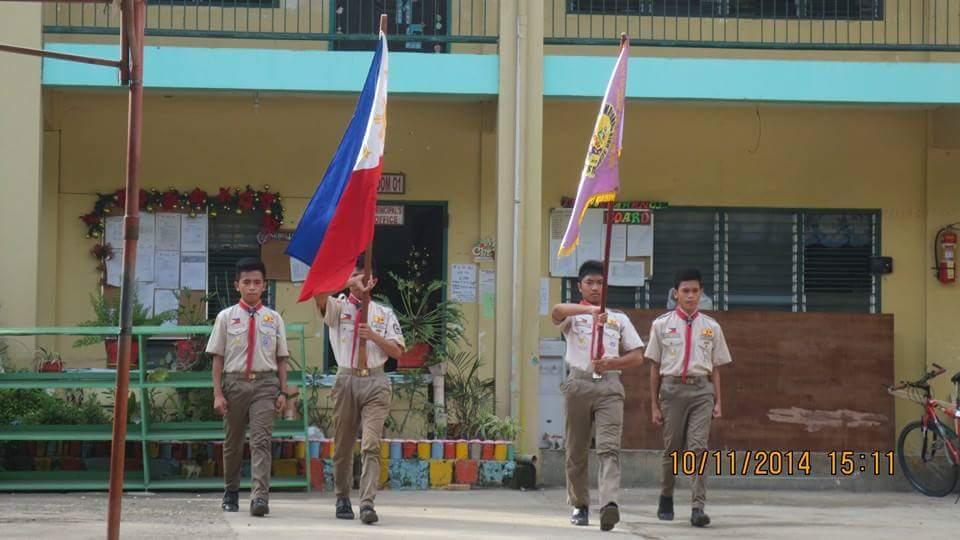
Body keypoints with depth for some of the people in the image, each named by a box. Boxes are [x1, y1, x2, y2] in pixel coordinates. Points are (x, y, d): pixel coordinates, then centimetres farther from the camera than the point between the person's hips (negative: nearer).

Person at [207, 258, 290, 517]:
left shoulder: (273, 319, 7)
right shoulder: (226, 317, 4)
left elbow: (281, 358, 9)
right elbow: (218, 358, 3)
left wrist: (283, 391, 2)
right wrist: (218, 393, -4)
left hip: (265, 382, -1)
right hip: (234, 382, 1)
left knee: (261, 440, -13)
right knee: (233, 441, 12)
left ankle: (260, 496, -21)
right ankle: (231, 493, 29)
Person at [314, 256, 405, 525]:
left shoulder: (384, 314, 15)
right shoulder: (338, 308, 9)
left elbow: (397, 351, 7)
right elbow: (320, 293, -14)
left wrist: (373, 336, -8)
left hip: (375, 383, 0)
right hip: (346, 379, 0)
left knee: (371, 444, -13)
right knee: (343, 445, 6)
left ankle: (367, 503, -20)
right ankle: (343, 499, 20)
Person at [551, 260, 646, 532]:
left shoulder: (620, 319, 20)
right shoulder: (572, 315, 11)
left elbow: (637, 356, 16)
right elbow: (557, 311, -16)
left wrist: (611, 363, -5)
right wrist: (590, 309, -34)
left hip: (609, 385, 0)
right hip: (579, 384, 0)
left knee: (609, 447, -16)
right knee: (576, 450, 4)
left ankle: (609, 503, -31)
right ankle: (580, 505, 18)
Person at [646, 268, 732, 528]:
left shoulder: (711, 327, 7)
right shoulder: (662, 325, 3)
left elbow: (715, 368, 11)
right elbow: (655, 367, 6)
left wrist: (717, 402, 7)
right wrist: (654, 404, 4)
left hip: (701, 389, 0)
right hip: (673, 388, 0)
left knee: (698, 448, -11)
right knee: (672, 448, 9)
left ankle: (698, 507, -15)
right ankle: (666, 498, 29)